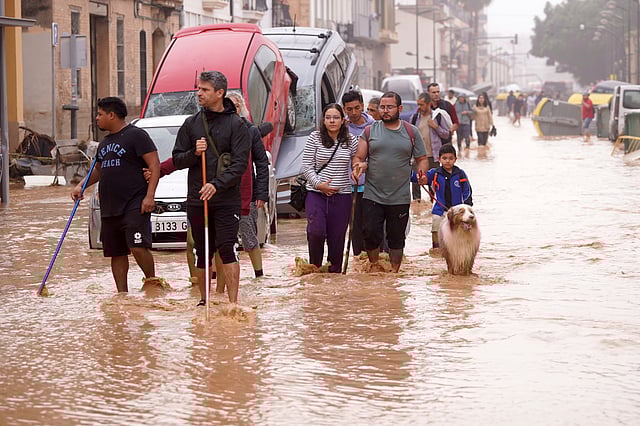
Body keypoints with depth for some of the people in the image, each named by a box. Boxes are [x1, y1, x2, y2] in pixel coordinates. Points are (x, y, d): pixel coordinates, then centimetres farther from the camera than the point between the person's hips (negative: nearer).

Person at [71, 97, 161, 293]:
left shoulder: (136, 135, -5)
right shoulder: (105, 142, 21)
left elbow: (155, 165, -10)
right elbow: (97, 170, 33)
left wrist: (149, 196, -19)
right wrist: (81, 186, 15)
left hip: (134, 206, -8)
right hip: (109, 209, 8)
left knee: (138, 247, -19)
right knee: (116, 254, 8)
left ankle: (152, 281, -1)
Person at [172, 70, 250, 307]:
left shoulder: (236, 124, -2)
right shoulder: (191, 123, 11)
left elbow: (240, 163, -9)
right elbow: (177, 159, 12)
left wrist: (217, 184, -21)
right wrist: (194, 153, -9)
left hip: (227, 200, -4)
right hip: (196, 199, 4)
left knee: (227, 248, -11)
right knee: (202, 253, 9)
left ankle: (233, 302, -10)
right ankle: (204, 300, 20)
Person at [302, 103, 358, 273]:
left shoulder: (351, 141, 6)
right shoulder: (314, 138, 0)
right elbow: (307, 166, 0)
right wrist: (318, 184, -12)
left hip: (342, 195, 2)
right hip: (316, 194, -2)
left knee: (337, 238, 3)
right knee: (316, 232, -18)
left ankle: (335, 271, 16)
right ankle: (314, 267, 3)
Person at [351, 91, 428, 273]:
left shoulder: (411, 132, 6)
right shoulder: (370, 131, 5)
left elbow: (421, 159, 11)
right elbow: (358, 158, 6)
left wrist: (422, 173, -10)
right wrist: (358, 166, -18)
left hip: (400, 197, 0)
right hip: (372, 195, 0)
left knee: (396, 237, 7)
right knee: (371, 233, -5)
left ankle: (394, 271, 19)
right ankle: (374, 265, 17)